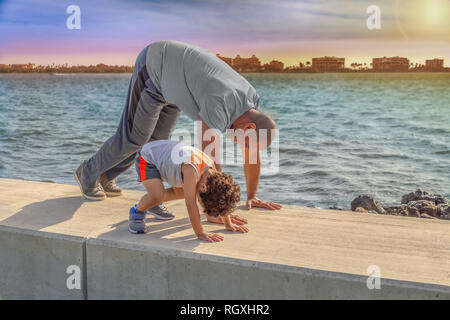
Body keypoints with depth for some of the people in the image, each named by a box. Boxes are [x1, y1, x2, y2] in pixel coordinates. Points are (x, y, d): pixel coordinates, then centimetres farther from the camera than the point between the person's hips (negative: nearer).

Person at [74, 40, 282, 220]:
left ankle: (106, 177, 28)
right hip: (154, 65, -7)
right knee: (134, 136, -3)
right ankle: (89, 173, 21)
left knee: (158, 138, 11)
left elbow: (252, 154, -7)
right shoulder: (219, 106, -40)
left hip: (174, 79, 8)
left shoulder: (251, 101, -16)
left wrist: (252, 196, -5)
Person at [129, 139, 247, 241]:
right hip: (147, 157, -7)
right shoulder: (191, 169, -40)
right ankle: (137, 212, 2)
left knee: (182, 191, 11)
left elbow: (221, 195, -3)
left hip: (163, 155, 8)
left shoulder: (211, 169, -16)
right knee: (158, 195, -28)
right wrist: (200, 233, -38)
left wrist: (228, 224, 1)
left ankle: (149, 204, 29)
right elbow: (190, 204, -41)